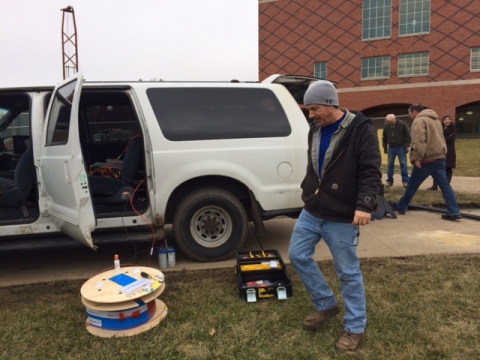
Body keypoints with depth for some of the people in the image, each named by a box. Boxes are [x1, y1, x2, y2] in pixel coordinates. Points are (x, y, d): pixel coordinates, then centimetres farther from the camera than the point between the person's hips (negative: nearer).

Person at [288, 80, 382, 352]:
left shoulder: (361, 129, -13)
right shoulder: (316, 129, 9)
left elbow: (371, 171, -19)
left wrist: (364, 204, -30)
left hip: (342, 217, -7)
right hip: (311, 211, 8)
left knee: (349, 273, 4)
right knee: (298, 255, 12)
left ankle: (356, 328, 24)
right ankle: (327, 305, 31)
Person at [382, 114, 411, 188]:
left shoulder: (402, 124, -10)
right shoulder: (385, 126, 0)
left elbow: (408, 136, -5)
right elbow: (384, 138, 11)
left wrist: (407, 146, -9)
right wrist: (385, 147, 10)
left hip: (401, 147, -3)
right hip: (391, 148, 3)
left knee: (403, 164, -2)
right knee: (390, 164, 4)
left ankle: (405, 181, 2)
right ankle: (389, 181, 12)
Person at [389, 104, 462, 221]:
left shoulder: (419, 120, -10)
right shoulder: (435, 120, 22)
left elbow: (419, 142, -22)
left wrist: (417, 158, -21)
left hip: (427, 159, -8)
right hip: (439, 157, 8)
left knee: (413, 184, 4)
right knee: (444, 185, 4)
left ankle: (401, 206, 16)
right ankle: (454, 212, 0)